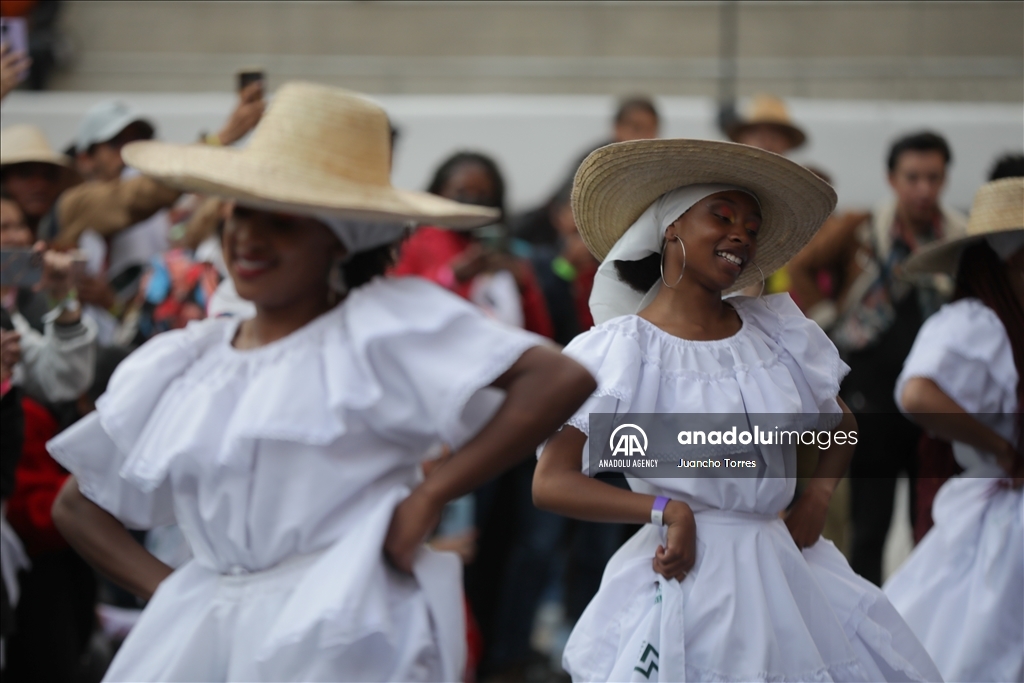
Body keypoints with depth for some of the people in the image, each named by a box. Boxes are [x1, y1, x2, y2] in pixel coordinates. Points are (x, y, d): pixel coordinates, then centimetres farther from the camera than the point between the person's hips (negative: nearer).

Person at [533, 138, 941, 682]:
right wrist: (667, 509, -21)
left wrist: (817, 498, 4)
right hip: (685, 579, -5)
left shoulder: (777, 331, 8)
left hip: (787, 571, 5)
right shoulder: (622, 349, -6)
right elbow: (551, 483, -12)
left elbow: (840, 427, 24)